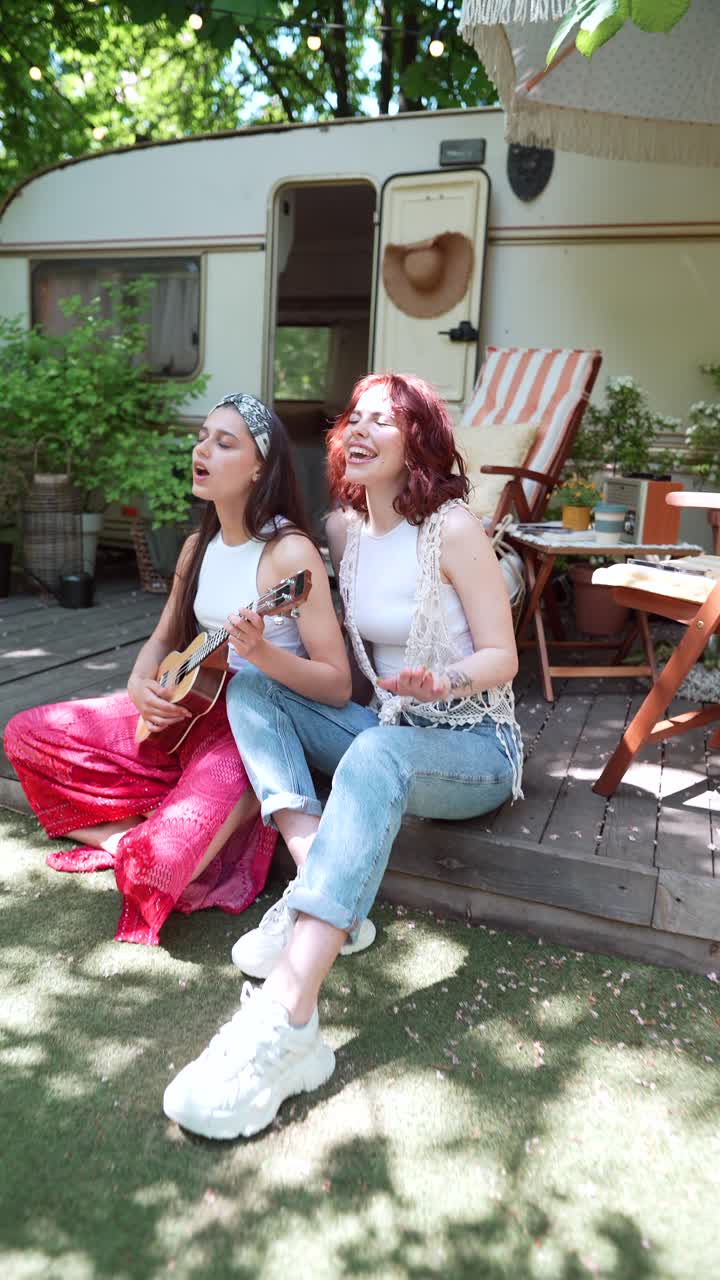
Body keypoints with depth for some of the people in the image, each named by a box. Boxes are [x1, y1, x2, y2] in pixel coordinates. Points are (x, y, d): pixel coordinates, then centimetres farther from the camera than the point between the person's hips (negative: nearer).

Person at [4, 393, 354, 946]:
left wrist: (261, 652, -36)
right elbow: (164, 640, 15)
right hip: (189, 713, 8)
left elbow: (338, 686, -19)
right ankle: (142, 832, 1)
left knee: (160, 860, -31)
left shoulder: (291, 553, -16)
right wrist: (141, 685, -7)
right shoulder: (198, 547, 7)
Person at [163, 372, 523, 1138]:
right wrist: (267, 644, -4)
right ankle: (319, 885, -26)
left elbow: (502, 656, -12)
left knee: (378, 753, -39)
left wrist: (442, 682, -33)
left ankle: (286, 1018, -49)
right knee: (253, 686, -11)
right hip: (387, 728, 7)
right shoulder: (344, 527, 6)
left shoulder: (452, 529, -11)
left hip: (475, 747, -6)